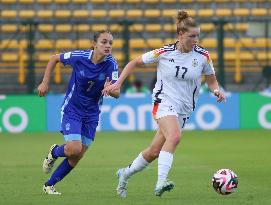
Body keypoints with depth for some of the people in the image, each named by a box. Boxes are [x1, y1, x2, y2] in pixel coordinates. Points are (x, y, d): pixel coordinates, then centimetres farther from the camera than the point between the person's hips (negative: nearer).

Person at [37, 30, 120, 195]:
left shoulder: (111, 64, -15)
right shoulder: (79, 57, -18)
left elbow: (117, 93, -19)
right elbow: (54, 59, 0)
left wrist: (110, 90, -42)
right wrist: (45, 83, -1)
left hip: (91, 114, 3)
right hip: (72, 110, -3)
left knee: (76, 158, 5)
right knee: (74, 149, -20)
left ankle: (49, 185, 24)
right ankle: (54, 153, 15)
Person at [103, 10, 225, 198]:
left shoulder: (203, 56, -3)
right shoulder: (164, 52, -7)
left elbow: (211, 80, 10)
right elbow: (135, 63, 5)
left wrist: (216, 90, -12)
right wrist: (117, 83, -1)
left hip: (184, 109, 3)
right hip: (164, 102, -3)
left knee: (154, 152, 5)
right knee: (175, 136, -32)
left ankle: (125, 174, 31)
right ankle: (161, 182, -39)